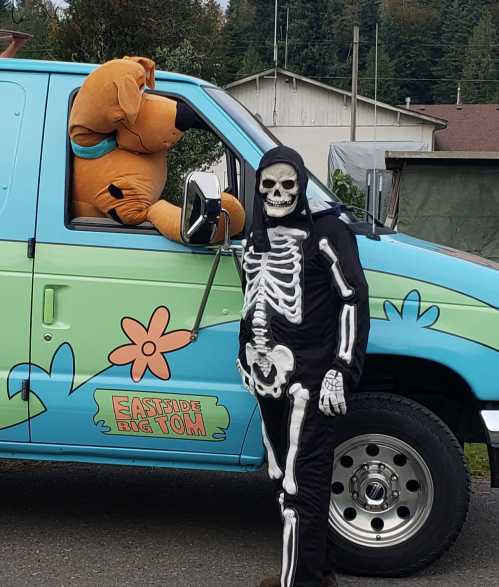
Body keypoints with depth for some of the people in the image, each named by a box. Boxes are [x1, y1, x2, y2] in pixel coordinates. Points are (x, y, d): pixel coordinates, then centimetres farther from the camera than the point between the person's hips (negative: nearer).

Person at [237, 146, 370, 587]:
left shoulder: (326, 232, -6)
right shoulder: (257, 238, 17)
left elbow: (354, 300, -11)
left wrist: (342, 371, -17)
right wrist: (248, 359, 26)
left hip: (309, 380, -8)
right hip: (269, 379, 8)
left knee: (299, 484, -9)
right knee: (286, 478, 13)